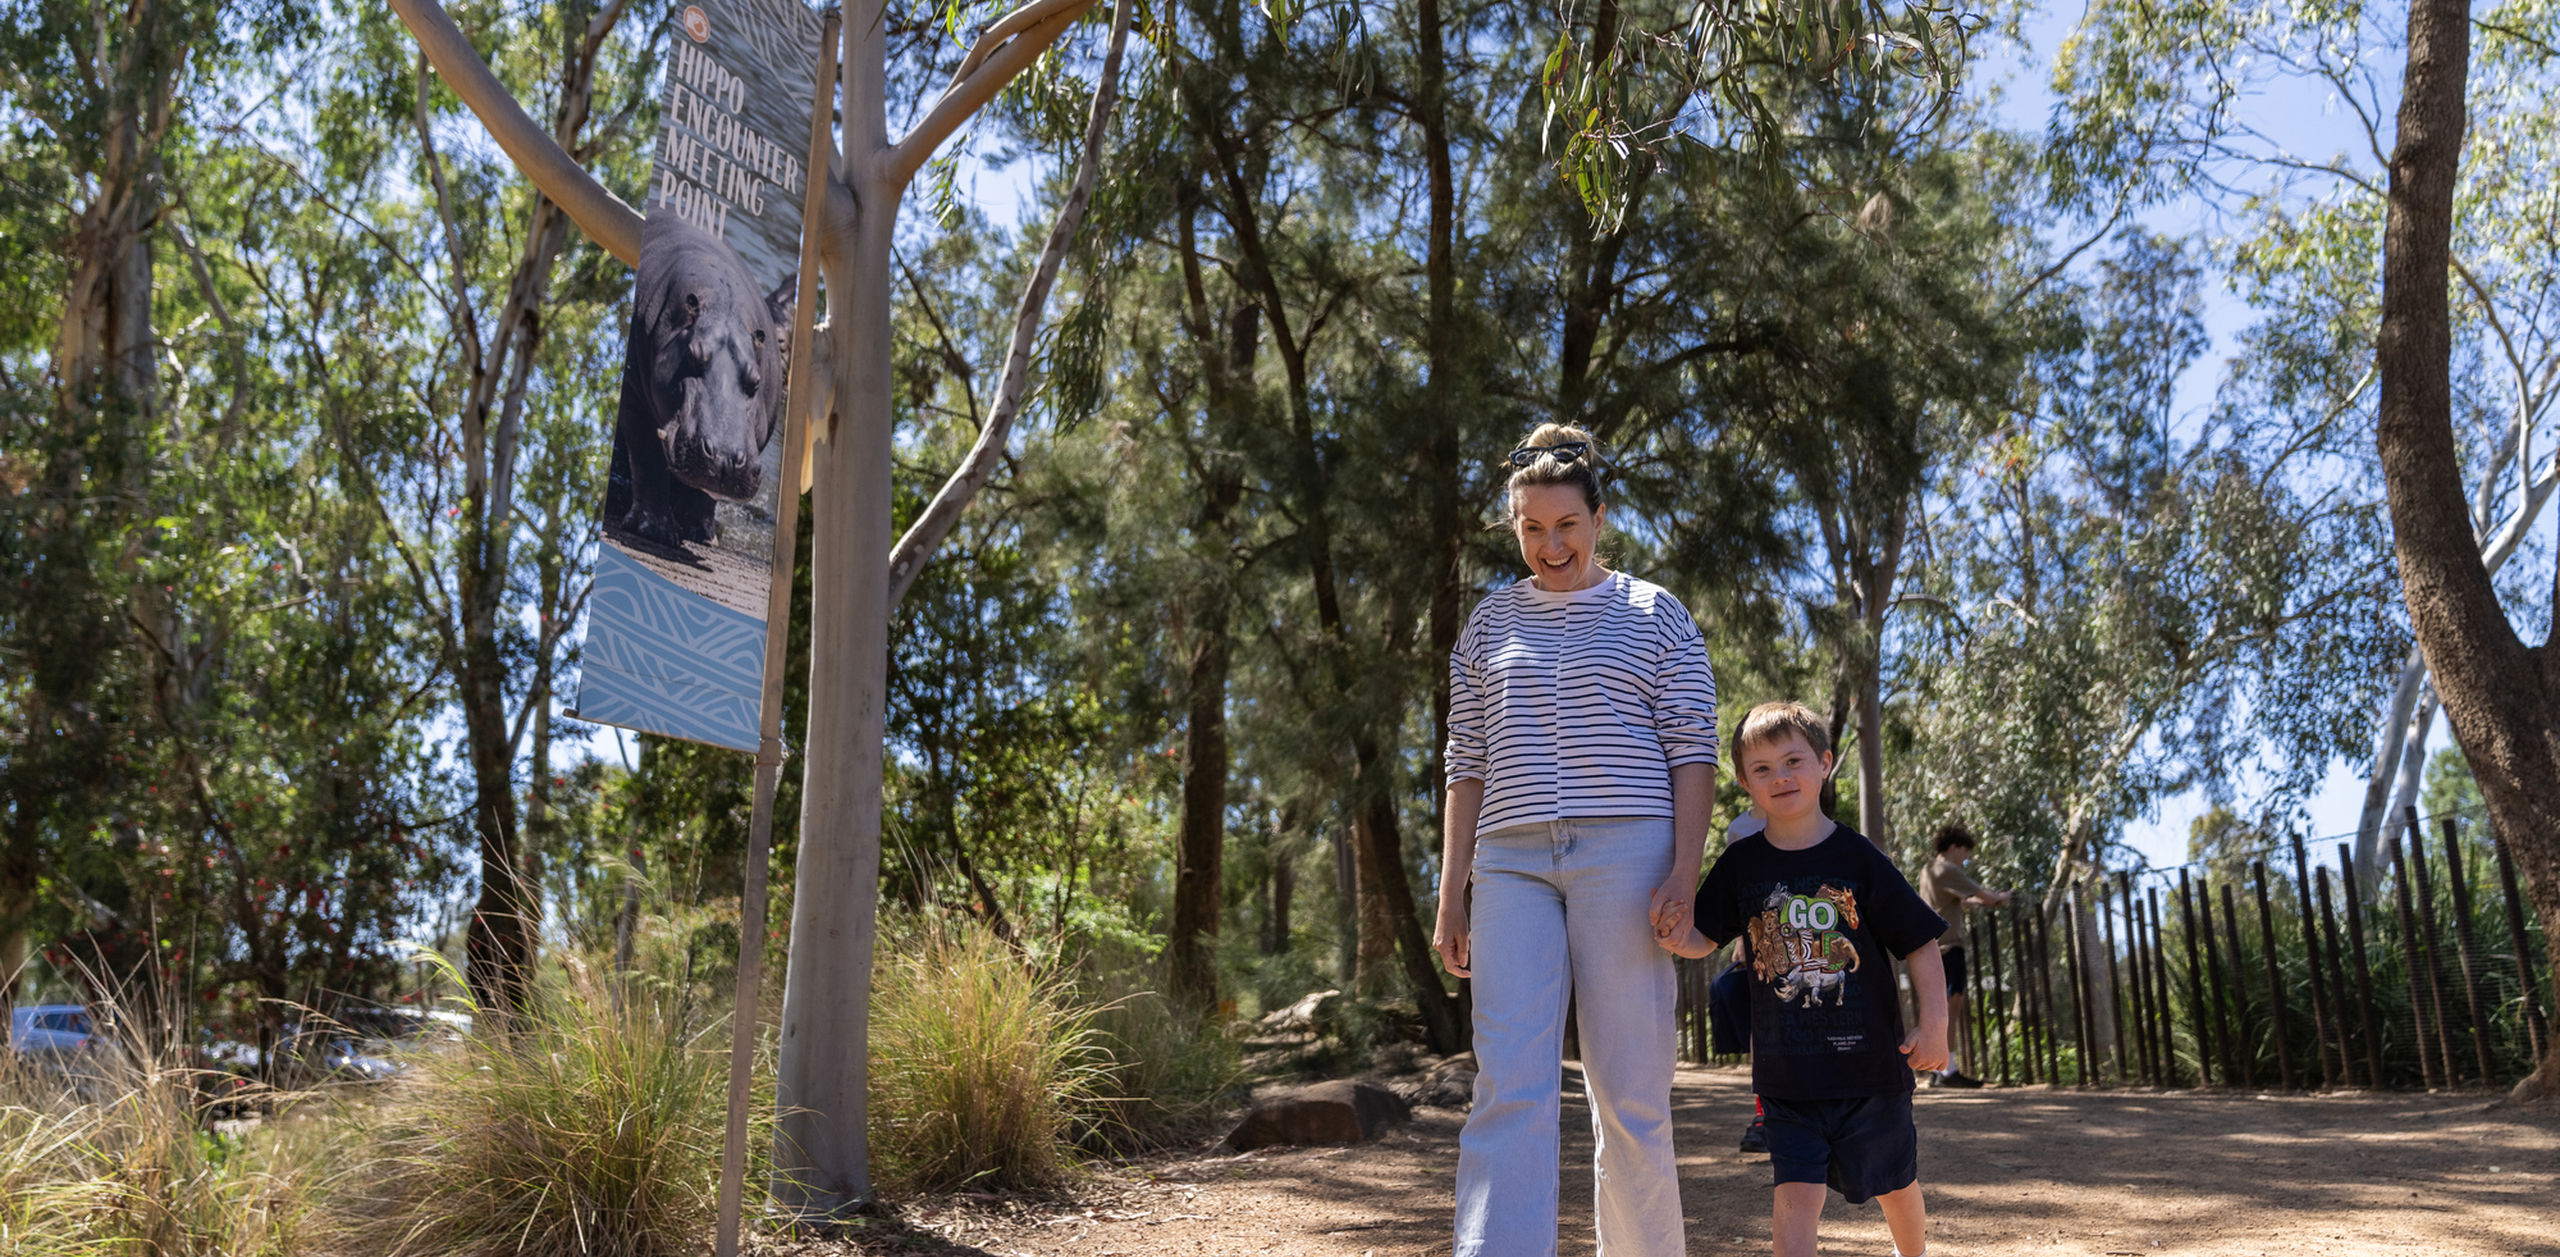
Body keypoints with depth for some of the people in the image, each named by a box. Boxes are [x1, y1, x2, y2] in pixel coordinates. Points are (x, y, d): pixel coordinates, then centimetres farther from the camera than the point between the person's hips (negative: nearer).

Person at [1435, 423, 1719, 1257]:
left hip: (1626, 852, -2)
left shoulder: (1655, 615, 10)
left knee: (1629, 1089, 0)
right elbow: (1467, 765, 16)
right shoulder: (1490, 623, 17)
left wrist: (1685, 871, -9)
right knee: (1509, 1087, -11)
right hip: (1513, 862, 2)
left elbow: (1692, 749, 4)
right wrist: (1452, 894, 10)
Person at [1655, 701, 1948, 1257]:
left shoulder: (1856, 857, -7)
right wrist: (1675, 937, -21)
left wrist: (1934, 1025, -8)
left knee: (1895, 1186, 17)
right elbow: (1701, 938, 3)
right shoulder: (1741, 865, 1)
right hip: (1787, 1070, 1)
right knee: (1794, 1192, -7)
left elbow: (1920, 941, -3)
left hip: (1868, 1059, -1)